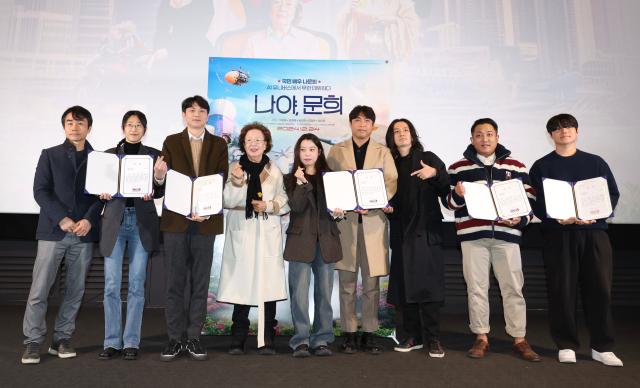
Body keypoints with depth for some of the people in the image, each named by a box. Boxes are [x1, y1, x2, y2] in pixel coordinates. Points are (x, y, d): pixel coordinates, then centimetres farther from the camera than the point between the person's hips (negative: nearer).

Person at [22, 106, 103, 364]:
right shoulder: (50, 155, 9)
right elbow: (40, 191, 0)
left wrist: (89, 220, -12)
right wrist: (62, 219, -12)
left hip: (84, 234, 1)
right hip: (53, 231, -1)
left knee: (75, 290, 5)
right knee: (40, 289, -2)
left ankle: (62, 340, 17)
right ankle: (33, 342, 10)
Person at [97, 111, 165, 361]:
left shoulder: (154, 155, 8)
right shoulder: (108, 154, 10)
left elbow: (161, 191, 5)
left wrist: (151, 191, -16)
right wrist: (103, 194, -10)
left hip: (142, 223, -1)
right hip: (114, 221, 1)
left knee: (136, 284, 2)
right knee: (111, 284, 0)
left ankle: (131, 342, 11)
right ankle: (112, 342, 12)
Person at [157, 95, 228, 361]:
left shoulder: (219, 144, 8)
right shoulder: (171, 142, 8)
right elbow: (167, 181, 2)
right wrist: (159, 177, -21)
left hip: (206, 221, 1)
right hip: (176, 220, 0)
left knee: (200, 282, 6)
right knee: (175, 281, 4)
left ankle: (193, 337, 16)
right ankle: (175, 338, 14)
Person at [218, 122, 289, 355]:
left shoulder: (274, 170, 8)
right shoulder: (234, 168, 4)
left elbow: (285, 202, 9)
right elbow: (228, 202, -4)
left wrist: (269, 206, -8)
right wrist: (237, 181, -18)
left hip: (268, 236, 1)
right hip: (241, 235, -1)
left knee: (268, 286, -2)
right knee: (241, 286, -2)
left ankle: (267, 341, 10)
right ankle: (238, 341, 11)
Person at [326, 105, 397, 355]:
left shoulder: (383, 152, 12)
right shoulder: (336, 151, 13)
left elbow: (391, 181, -1)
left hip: (373, 221, 0)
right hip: (345, 220, 0)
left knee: (372, 284, 4)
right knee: (347, 283, 4)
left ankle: (369, 333, 14)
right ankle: (349, 333, 13)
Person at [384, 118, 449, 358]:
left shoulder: (428, 158, 6)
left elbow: (447, 190, -1)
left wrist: (435, 173, -18)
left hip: (426, 231, -3)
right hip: (401, 233, 3)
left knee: (428, 284, -4)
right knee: (404, 285, 4)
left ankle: (432, 339, 5)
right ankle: (411, 336, 14)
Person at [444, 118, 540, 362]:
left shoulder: (516, 167, 10)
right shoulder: (458, 168, 8)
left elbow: (528, 200, 11)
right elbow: (449, 202, 8)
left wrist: (520, 220, -7)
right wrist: (457, 195, -15)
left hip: (506, 234, 1)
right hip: (472, 234, 0)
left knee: (513, 287, 4)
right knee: (476, 287, 5)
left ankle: (519, 339, 16)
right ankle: (481, 337, 17)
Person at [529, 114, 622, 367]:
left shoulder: (596, 162, 13)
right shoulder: (541, 166, 8)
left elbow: (613, 194, 8)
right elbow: (536, 202, 0)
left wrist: (595, 215, -11)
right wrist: (555, 218, -17)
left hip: (594, 232, 2)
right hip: (558, 234, -1)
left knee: (600, 289, 1)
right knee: (562, 290, 0)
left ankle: (602, 347, 14)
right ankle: (566, 345, 12)